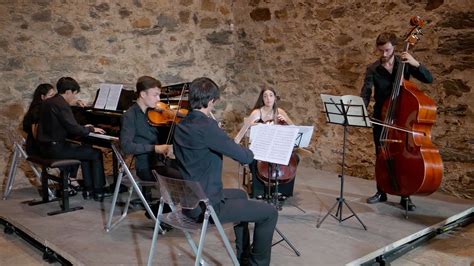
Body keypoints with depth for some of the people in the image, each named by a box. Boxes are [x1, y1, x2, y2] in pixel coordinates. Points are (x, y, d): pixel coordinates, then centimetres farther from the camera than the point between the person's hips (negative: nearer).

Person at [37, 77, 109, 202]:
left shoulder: (48, 102, 13)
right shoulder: (61, 105, -18)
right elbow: (73, 128, -22)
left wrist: (84, 128, 17)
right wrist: (91, 129, -5)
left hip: (46, 146, 10)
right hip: (55, 148, -10)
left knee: (86, 150, 24)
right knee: (96, 154, -1)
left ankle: (88, 189, 23)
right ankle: (98, 192, 7)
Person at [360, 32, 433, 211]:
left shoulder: (405, 63, -2)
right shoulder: (373, 69, -3)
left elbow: (428, 79, -6)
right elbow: (365, 93, -14)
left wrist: (415, 64, -21)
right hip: (381, 119, 1)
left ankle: (405, 196, 14)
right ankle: (381, 192, 25)